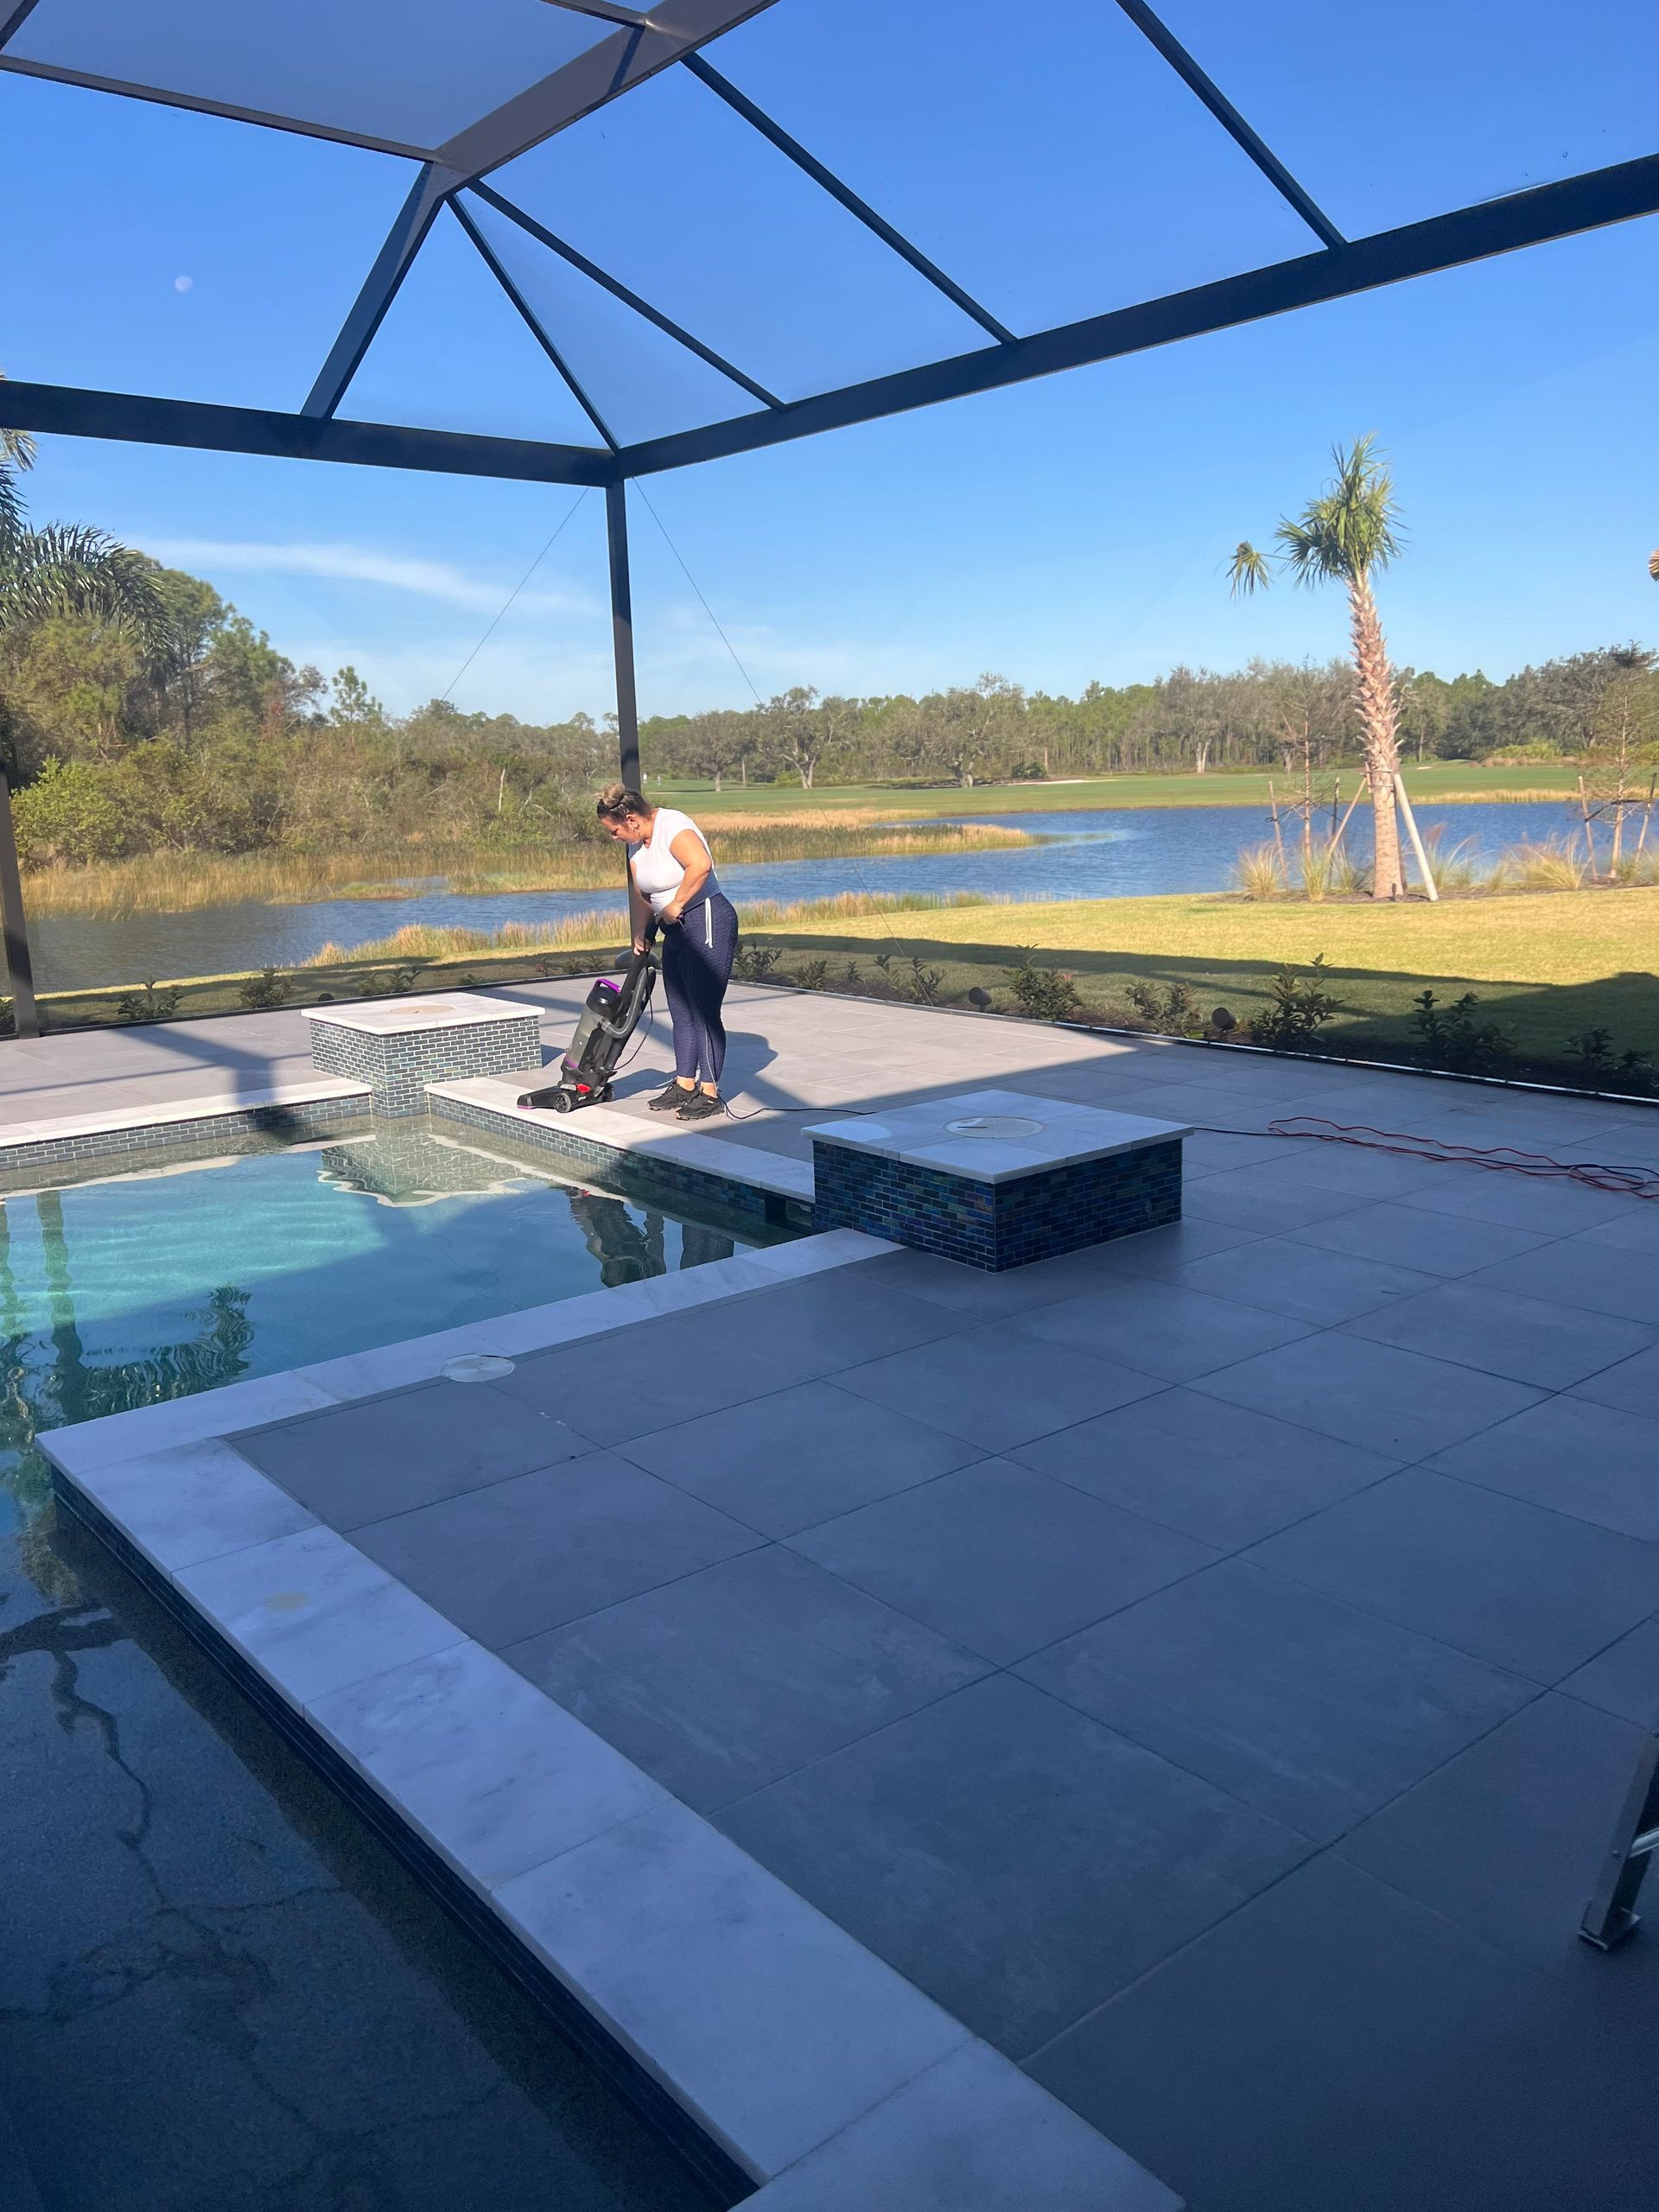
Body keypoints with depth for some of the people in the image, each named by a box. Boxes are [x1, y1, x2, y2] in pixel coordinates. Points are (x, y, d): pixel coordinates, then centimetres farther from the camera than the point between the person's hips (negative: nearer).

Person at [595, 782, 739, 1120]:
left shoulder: (672, 827, -18)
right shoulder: (637, 843, 10)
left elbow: (701, 865, -35)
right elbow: (638, 893, 17)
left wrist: (676, 905, -25)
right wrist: (639, 937, 15)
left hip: (707, 921, -10)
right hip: (676, 931, 10)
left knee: (704, 1012, -8)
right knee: (681, 1012, 13)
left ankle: (710, 1093, -2)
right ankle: (685, 1086, 21)